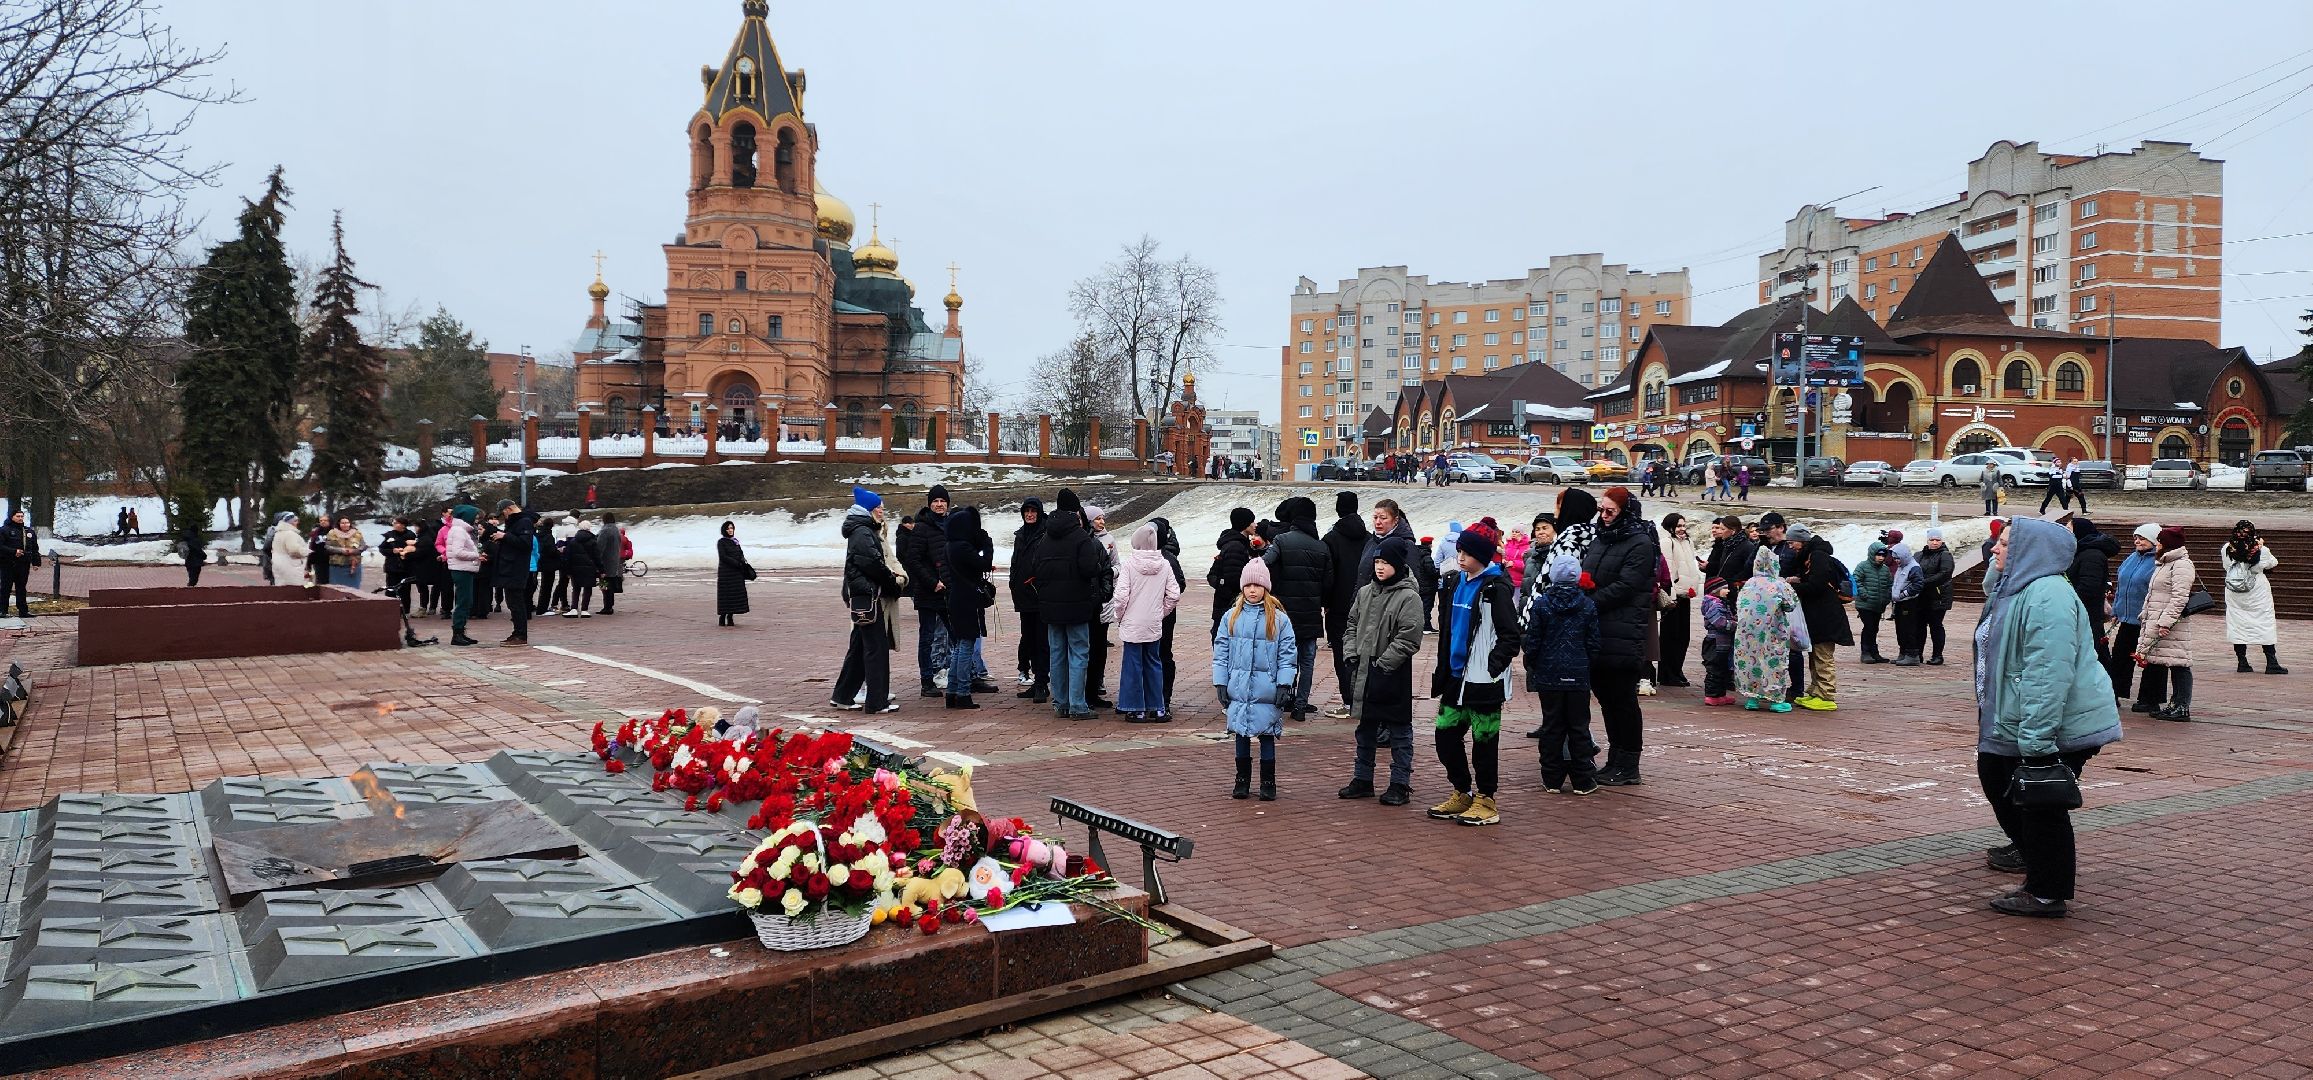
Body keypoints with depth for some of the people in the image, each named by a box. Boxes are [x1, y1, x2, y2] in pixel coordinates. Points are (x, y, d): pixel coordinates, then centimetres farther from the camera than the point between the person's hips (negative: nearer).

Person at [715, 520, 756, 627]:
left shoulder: (735, 541, 15)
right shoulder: (721, 542, -4)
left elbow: (741, 554, 13)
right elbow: (723, 557, -13)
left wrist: (743, 562, -9)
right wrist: (737, 563, -18)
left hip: (737, 572, 6)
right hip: (726, 572, -6)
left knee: (736, 594, 1)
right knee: (725, 594, -5)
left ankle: (730, 617, 6)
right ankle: (722, 618, 0)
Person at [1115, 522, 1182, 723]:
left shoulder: (1129, 563, -12)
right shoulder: (1164, 565, -1)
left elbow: (1121, 595, -14)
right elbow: (1174, 595, 0)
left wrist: (1119, 618, 1)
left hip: (1132, 624, -3)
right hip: (1154, 624, 3)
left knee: (1133, 664, 4)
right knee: (1153, 663, 14)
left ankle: (1136, 710, 6)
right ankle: (1156, 708, 16)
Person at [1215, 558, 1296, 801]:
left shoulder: (1279, 618, -1)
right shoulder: (1231, 617, 4)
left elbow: (1287, 653, -1)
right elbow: (1221, 651, 6)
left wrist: (1284, 684, -7)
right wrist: (1220, 683, 1)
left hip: (1267, 689, -2)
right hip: (1239, 688, 2)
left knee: (1267, 734, 4)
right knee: (1241, 734, 10)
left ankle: (1268, 783, 14)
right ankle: (1242, 781, 22)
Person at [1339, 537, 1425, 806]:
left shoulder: (1409, 597, -11)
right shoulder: (1365, 592, 10)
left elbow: (1408, 638, -16)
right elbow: (1352, 625, 17)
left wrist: (1382, 664, -17)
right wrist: (1351, 654, 2)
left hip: (1393, 675, -7)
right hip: (1363, 672, 7)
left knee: (1399, 731, 3)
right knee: (1365, 728, 16)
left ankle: (1400, 784, 11)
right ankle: (1362, 779, 26)